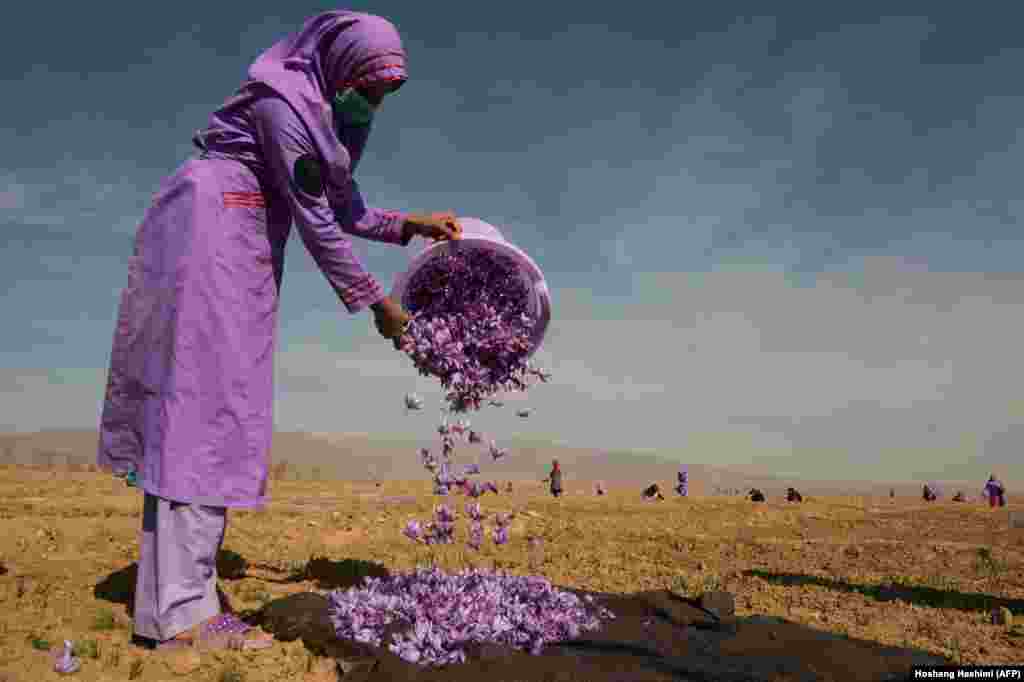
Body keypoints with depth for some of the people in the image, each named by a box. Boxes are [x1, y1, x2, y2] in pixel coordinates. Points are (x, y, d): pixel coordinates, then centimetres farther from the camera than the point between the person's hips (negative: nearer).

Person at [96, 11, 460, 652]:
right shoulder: (285, 99, -12)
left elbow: (342, 208, 19)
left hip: (241, 247, 10)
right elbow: (313, 218, -15)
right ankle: (180, 611, -12)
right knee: (207, 396, -15)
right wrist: (374, 300, -11)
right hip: (210, 231, -10)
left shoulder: (327, 114, 17)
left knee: (217, 402, 4)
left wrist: (408, 224, 7)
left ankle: (173, 594, 8)